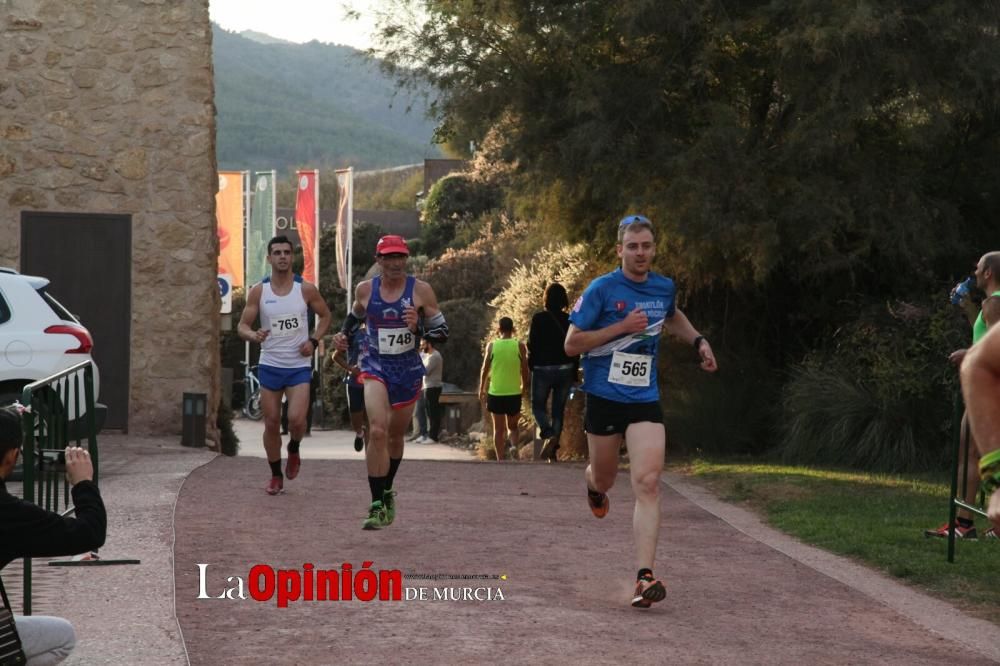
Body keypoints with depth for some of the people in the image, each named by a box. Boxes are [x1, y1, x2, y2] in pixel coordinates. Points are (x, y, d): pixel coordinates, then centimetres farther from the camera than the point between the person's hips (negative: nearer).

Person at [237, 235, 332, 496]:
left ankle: (294, 450, 18)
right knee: (271, 423, 4)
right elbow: (242, 326, 0)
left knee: (296, 420, -16)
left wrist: (314, 341, -3)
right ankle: (276, 476, 21)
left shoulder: (306, 289, -3)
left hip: (299, 366, -1)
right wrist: (253, 335, -23)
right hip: (270, 365, 1)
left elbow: (325, 315, 12)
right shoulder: (258, 291, -2)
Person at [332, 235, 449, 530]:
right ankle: (377, 505, -20)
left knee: (395, 436, 18)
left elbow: (442, 333, -3)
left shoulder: (421, 290, -6)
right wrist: (344, 334, 4)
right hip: (375, 366, -1)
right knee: (377, 430, -22)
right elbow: (356, 315, 22)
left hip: (408, 370, 1)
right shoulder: (365, 290, -1)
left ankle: (387, 492, 43)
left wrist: (418, 327, -21)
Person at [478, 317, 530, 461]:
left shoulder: (492, 346, -2)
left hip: (496, 393, 0)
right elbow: (525, 370, 0)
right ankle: (514, 446, -13)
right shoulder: (520, 346, -3)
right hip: (514, 393, 0)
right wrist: (524, 387, 17)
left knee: (498, 429, 8)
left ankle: (500, 459, 2)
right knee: (512, 426, 16)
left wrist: (482, 389, 13)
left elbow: (485, 369, 0)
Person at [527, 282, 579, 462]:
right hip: (565, 370, 3)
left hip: (543, 369, -3)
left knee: (538, 406, 11)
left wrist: (531, 366, 7)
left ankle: (549, 435, -18)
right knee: (558, 409, 10)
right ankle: (552, 452, 7)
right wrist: (574, 374, 10)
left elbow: (532, 345, -8)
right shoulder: (570, 320, -1)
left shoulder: (538, 318, -9)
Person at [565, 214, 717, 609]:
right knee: (605, 479, 16)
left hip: (645, 400, 2)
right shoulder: (602, 289, -9)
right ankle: (593, 484, 58)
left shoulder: (665, 288, 5)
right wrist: (622, 327, -18)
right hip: (603, 397, -2)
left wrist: (698, 341, 16)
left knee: (647, 484, -15)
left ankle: (645, 577, -21)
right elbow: (572, 344, -11)